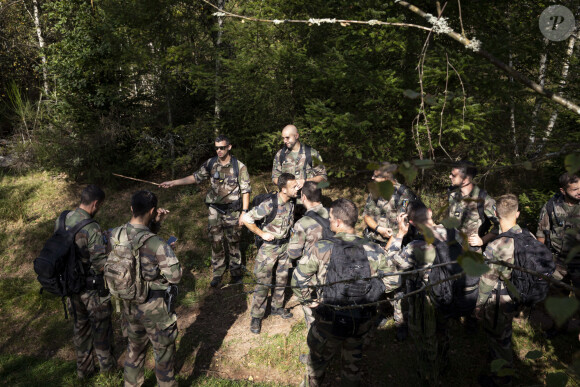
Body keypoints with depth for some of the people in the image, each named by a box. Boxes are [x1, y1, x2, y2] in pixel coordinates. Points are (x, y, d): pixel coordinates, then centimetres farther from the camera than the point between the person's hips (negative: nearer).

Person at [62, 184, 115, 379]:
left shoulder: (61, 220, -5)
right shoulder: (91, 228, -28)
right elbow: (101, 265, -26)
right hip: (93, 289, -6)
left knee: (80, 326, 22)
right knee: (101, 326, 16)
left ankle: (83, 368, 37)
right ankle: (106, 363, 35)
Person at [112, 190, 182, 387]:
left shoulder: (115, 235, -11)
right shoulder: (156, 244, -31)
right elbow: (175, 276, -26)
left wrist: (155, 223, -4)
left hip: (128, 304, 6)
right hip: (154, 308, -6)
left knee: (134, 348, 29)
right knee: (164, 352, 17)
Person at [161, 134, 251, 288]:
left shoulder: (239, 166, -10)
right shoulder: (211, 164, 0)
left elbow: (245, 190, -9)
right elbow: (196, 177, 8)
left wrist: (244, 212, -13)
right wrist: (173, 182, 2)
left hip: (232, 211, -3)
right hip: (215, 210, 3)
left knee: (233, 243, 8)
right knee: (216, 242, 10)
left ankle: (236, 272, 26)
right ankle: (218, 272, 26)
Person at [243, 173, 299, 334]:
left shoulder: (291, 203, -3)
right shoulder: (269, 204, -26)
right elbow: (246, 219, -23)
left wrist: (287, 234, 10)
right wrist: (262, 233, -19)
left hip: (285, 245, 6)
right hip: (269, 246, -6)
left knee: (282, 279, 17)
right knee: (263, 283, 0)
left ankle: (277, 307, 37)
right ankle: (256, 316, 15)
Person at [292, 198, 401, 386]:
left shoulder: (322, 248, -18)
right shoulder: (373, 250, -9)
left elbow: (298, 279, -14)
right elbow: (393, 281, 1)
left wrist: (310, 300, 0)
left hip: (330, 322, -3)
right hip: (362, 322, 3)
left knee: (317, 364, 23)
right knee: (353, 366, 26)